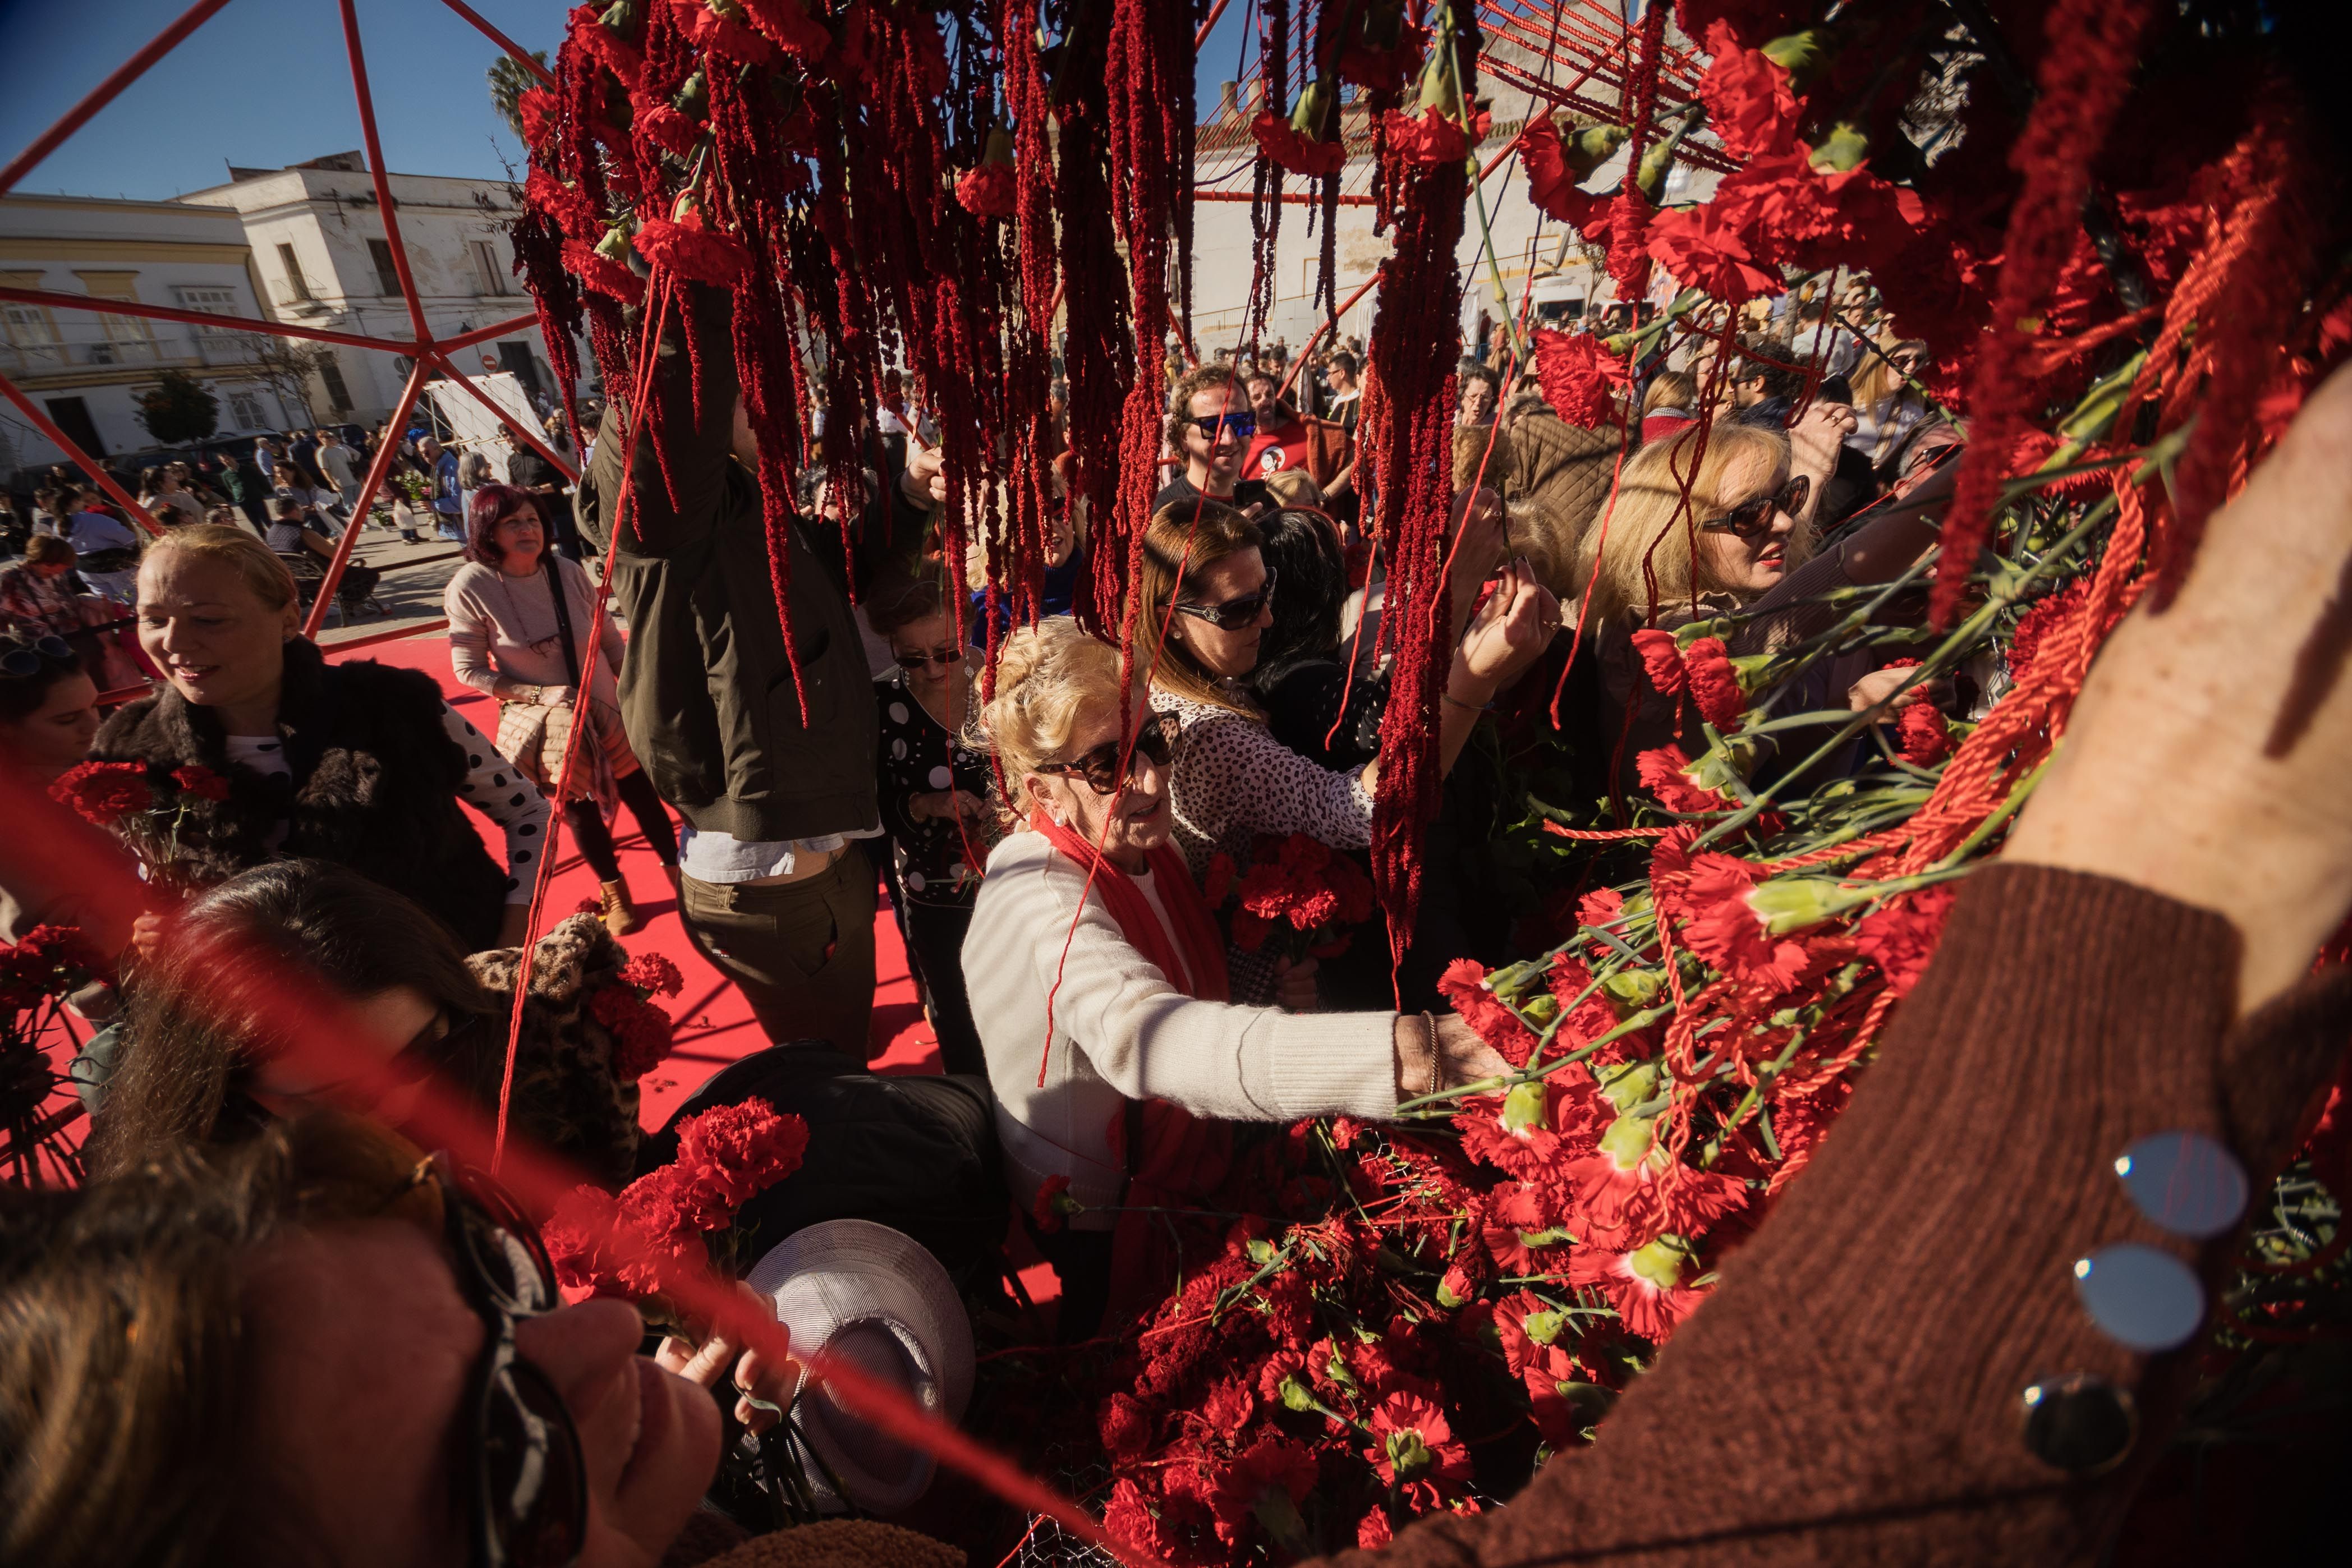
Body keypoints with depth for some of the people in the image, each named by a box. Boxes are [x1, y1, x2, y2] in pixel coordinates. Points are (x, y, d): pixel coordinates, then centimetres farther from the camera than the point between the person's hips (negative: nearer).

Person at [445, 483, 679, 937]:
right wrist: (540, 693, -19)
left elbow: (611, 640, 3)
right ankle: (613, 892, 31)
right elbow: (468, 669, -9)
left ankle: (679, 875, 25)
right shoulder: (470, 586, -14)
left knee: (643, 794, 5)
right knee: (579, 808, 10)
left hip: (606, 710, 2)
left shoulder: (568, 572, -7)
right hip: (540, 724, -2)